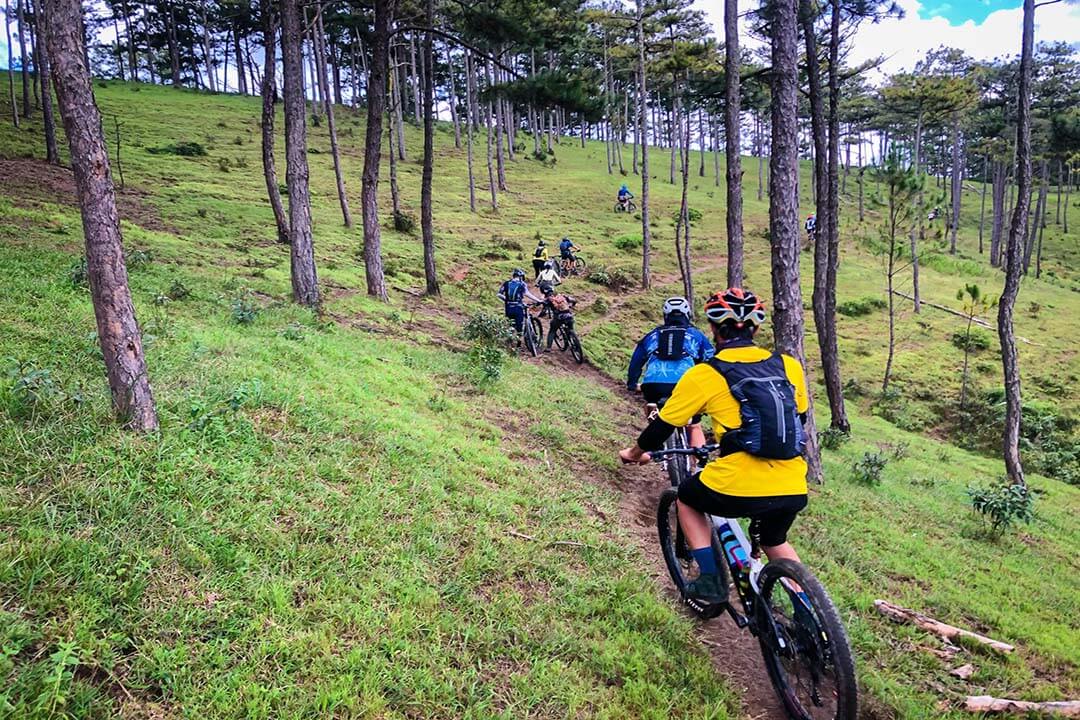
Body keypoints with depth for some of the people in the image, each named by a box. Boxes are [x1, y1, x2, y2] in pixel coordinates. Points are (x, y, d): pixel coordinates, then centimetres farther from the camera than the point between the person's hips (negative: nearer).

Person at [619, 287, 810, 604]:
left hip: (738, 488, -4)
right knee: (774, 542, 34)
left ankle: (711, 581, 21)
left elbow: (663, 425, 8)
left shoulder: (704, 375, -1)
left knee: (687, 499, 28)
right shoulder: (788, 365, 8)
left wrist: (635, 453, 27)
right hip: (793, 490, 5)